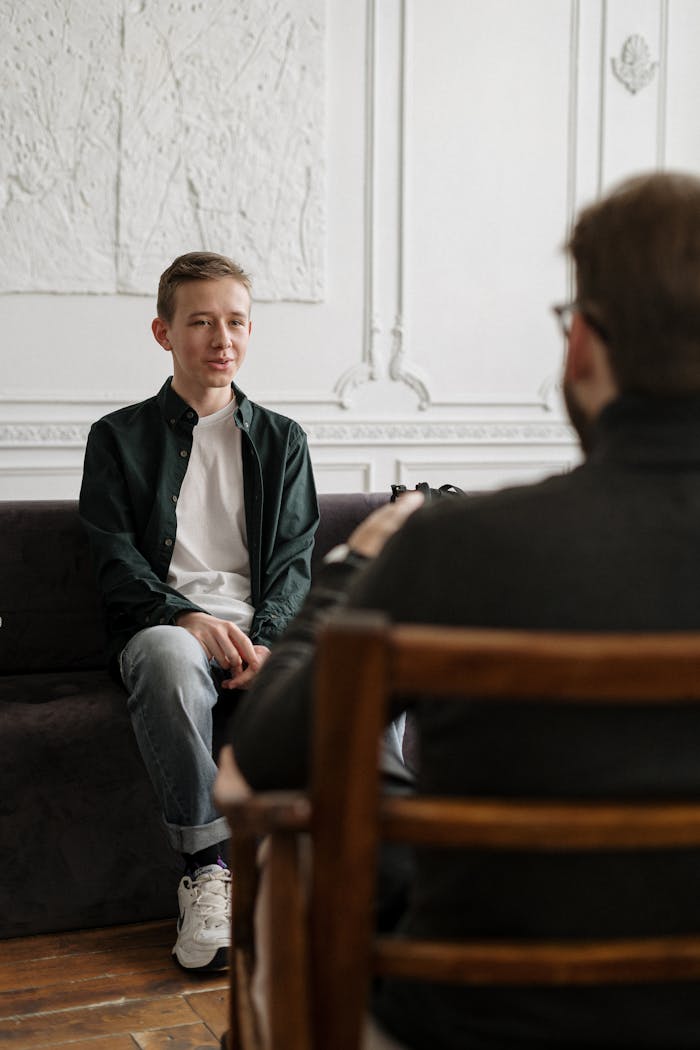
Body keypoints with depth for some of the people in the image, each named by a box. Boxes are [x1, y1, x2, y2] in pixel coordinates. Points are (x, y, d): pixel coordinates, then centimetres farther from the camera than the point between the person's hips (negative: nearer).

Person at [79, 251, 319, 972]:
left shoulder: (280, 440, 19)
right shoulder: (120, 438, 12)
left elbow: (294, 560, 10)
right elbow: (116, 563, 1)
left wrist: (266, 640, -10)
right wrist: (190, 618, -18)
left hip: (262, 632, 2)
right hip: (162, 626, -2)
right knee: (173, 658, -39)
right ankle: (208, 870, -29)